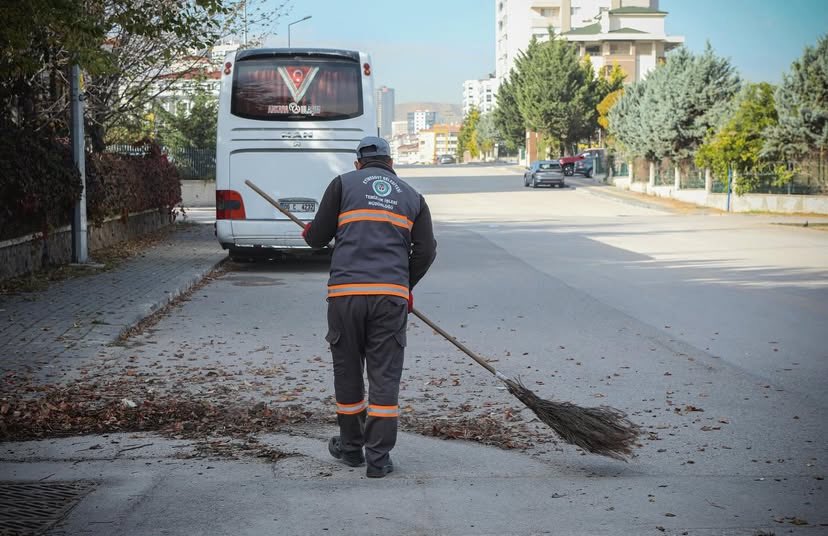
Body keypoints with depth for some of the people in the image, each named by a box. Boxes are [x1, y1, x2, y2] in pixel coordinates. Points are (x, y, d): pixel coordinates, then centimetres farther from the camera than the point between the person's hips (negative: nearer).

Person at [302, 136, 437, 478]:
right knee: (385, 375, 3)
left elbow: (318, 237, 8)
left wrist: (309, 233, 31)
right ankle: (378, 458, 1)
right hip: (391, 295, 1)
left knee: (347, 371, 13)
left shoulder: (343, 183, 11)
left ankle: (351, 447, 26)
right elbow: (426, 251, 11)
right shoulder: (412, 196, 18)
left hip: (345, 292, -1)